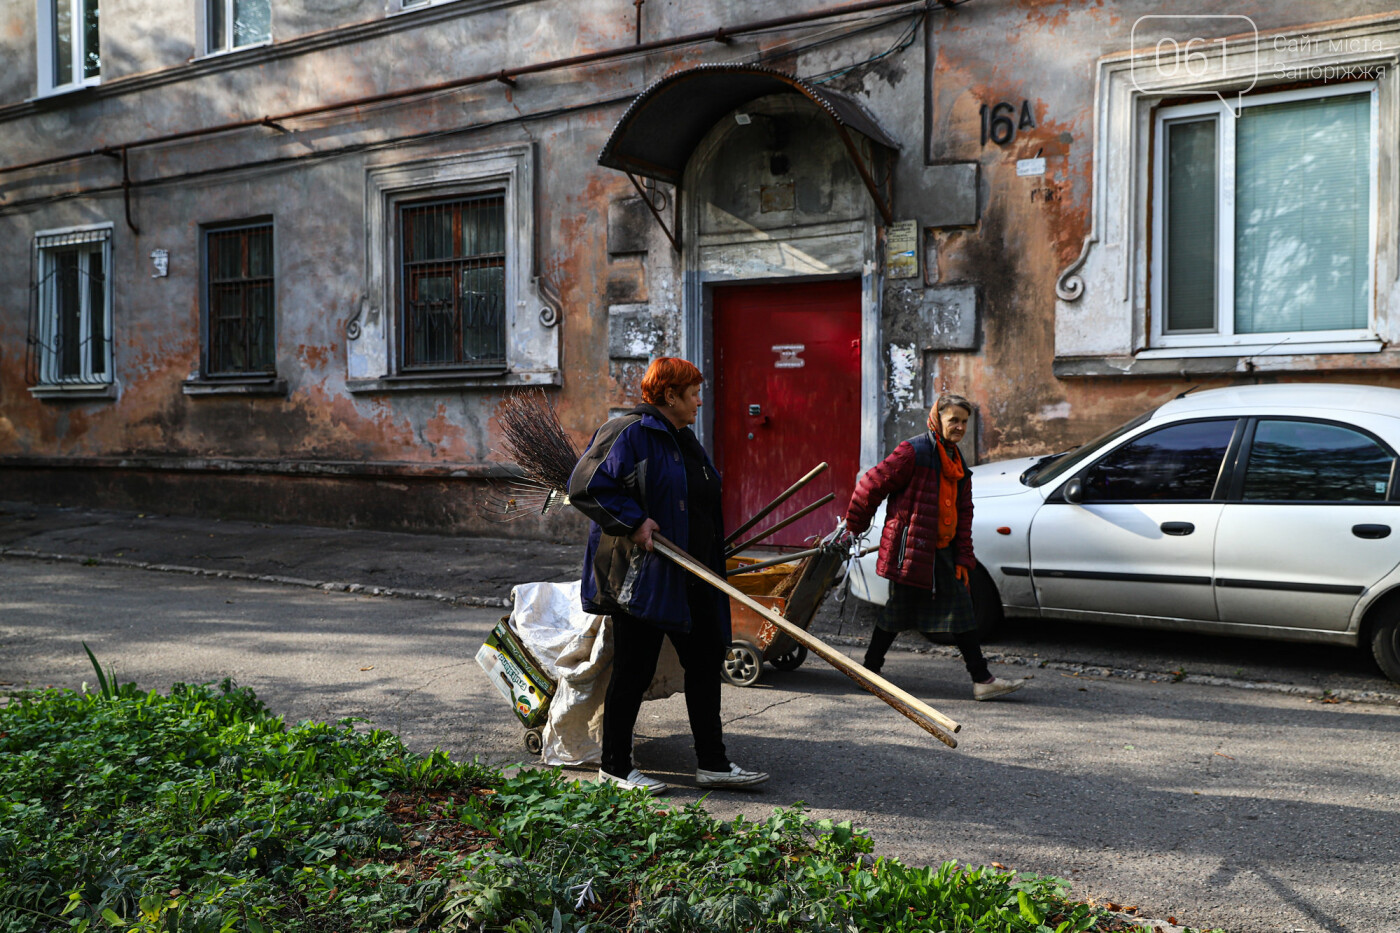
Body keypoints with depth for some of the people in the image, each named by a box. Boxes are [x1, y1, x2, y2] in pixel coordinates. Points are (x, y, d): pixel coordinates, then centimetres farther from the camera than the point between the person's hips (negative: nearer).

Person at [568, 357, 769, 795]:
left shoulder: (684, 439, 17)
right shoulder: (629, 434, -12)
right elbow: (587, 485, -18)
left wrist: (712, 562, 22)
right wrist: (634, 522, -22)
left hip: (691, 577, 9)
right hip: (642, 576, -9)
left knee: (705, 663, 9)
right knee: (633, 671, 0)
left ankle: (712, 762, 18)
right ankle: (614, 765, 15)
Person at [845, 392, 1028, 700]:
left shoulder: (957, 463, 14)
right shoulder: (913, 452, -13)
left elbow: (963, 514, 17)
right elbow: (871, 486, -11)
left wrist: (963, 558, 10)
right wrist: (852, 529, -2)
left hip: (943, 552, 8)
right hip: (911, 550, -8)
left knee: (961, 614, 6)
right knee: (898, 612, 1)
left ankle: (982, 680, 12)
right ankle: (869, 671, 17)